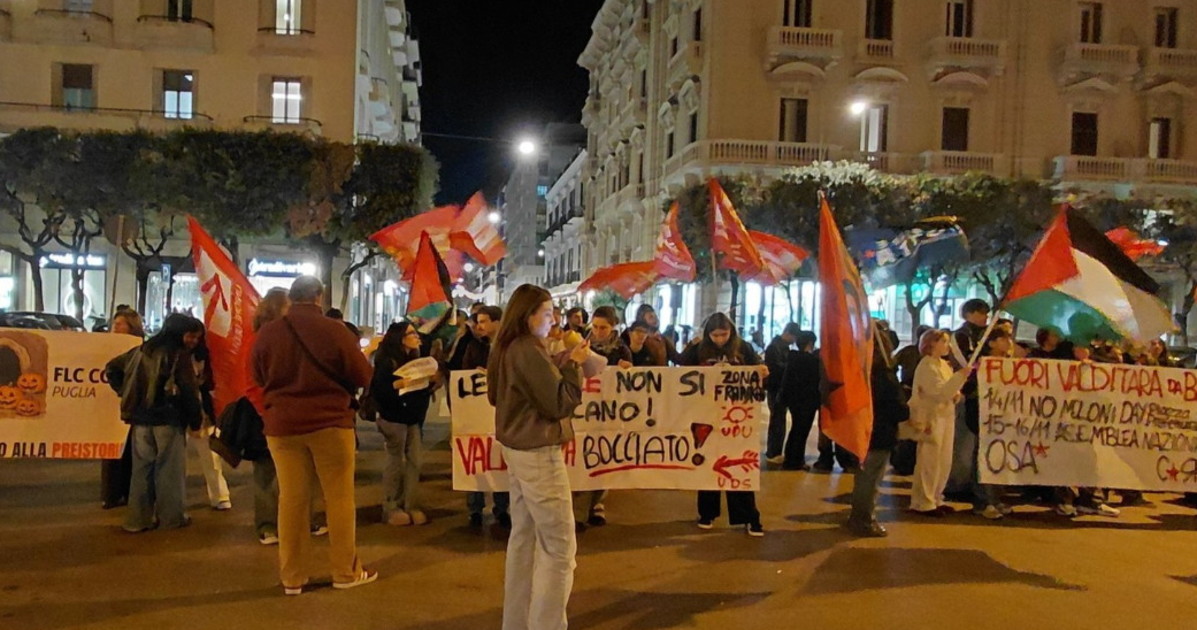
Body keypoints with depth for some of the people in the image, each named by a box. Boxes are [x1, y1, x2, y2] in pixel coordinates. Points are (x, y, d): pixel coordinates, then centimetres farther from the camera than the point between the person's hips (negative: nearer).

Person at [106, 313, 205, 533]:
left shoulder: (142, 350, 14)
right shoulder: (180, 355, -8)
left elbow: (112, 368, 21)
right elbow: (189, 390, -13)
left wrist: (126, 394, 16)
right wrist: (195, 419, -5)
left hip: (140, 418, 6)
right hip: (167, 418, -6)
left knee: (142, 468, 10)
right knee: (170, 469, 4)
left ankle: (138, 518, 13)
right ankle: (172, 516, 10)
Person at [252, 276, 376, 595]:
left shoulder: (267, 333, -2)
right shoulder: (334, 330, -10)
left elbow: (259, 378, 12)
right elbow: (363, 377, -3)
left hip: (282, 424, 3)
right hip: (329, 422, -3)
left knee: (291, 498, 9)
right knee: (339, 496, 7)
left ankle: (292, 577, 15)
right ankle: (346, 571, 14)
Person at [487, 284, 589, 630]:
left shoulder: (507, 350, 10)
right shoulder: (528, 352, -19)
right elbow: (560, 404, -17)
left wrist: (564, 363, 8)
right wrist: (575, 364, -10)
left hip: (518, 449, 10)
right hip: (537, 453, -10)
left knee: (524, 536, 15)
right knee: (559, 545, -4)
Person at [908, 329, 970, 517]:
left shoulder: (944, 365, 14)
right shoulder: (926, 366, -13)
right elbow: (940, 392, -22)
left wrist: (956, 395, -1)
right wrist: (960, 376, -24)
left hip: (946, 417, 9)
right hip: (931, 418, -9)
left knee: (944, 462, 11)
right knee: (928, 462, -4)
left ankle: (935, 499, 22)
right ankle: (923, 503, 4)